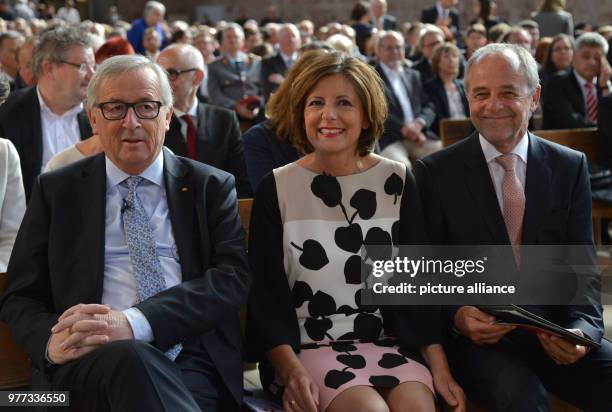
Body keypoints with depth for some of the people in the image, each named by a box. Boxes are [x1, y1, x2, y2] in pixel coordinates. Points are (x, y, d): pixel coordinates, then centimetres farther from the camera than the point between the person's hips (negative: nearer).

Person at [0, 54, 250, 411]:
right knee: (130, 358, -36)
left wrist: (135, 322, -17)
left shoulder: (213, 186, 13)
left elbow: (233, 277, 0)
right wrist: (52, 342, -12)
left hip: (194, 360, 1)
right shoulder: (56, 191, 15)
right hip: (92, 364, 0)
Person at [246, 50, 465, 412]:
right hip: (307, 347, -2)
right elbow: (265, 292, -2)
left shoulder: (397, 182, 5)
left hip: (385, 342, 2)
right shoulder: (277, 189, -1)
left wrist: (439, 367, -5)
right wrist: (290, 370, -17)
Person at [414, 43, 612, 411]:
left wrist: (582, 329, -14)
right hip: (475, 336, -3)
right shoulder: (434, 173, 0)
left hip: (556, 332, 3)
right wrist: (456, 316, -19)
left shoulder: (570, 167, 7)